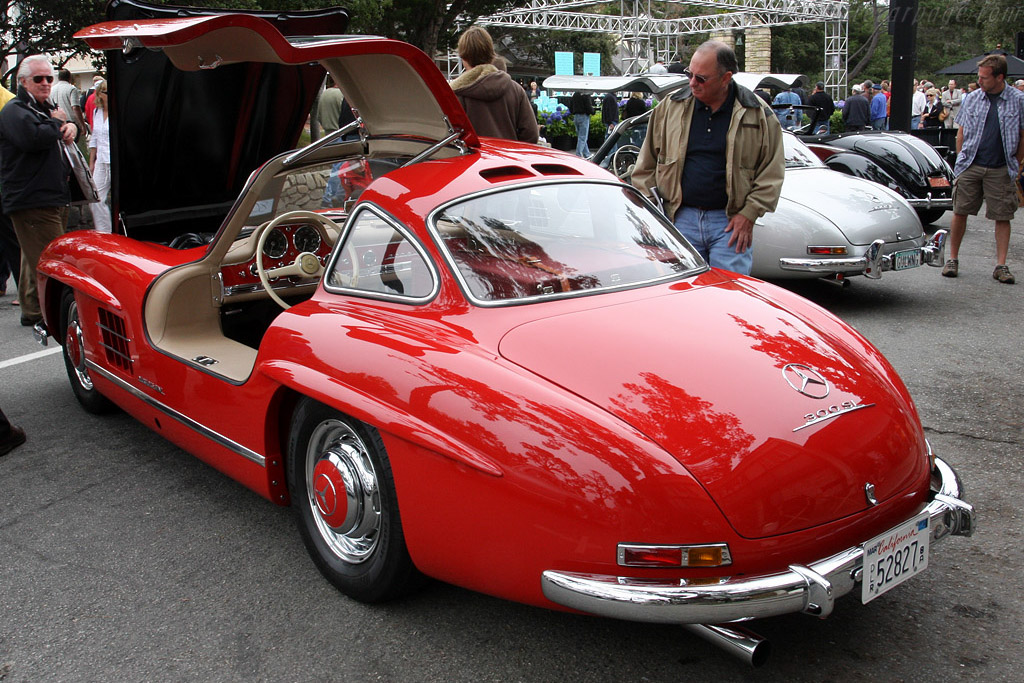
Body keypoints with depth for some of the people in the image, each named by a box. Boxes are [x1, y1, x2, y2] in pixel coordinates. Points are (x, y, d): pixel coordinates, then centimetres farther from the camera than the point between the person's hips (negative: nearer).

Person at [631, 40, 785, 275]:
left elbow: (772, 170, 2)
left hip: (731, 222, -2)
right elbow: (647, 163, 12)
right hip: (681, 219, 2)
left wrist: (749, 214, -6)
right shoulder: (671, 106, 5)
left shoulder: (758, 114, -1)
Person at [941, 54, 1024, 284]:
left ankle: (1001, 265, 7)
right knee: (960, 212, 2)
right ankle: (953, 259, 15)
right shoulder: (971, 98, 6)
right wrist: (961, 161, 7)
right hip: (970, 166, 1)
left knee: (1003, 217, 1)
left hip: (1001, 170, -1)